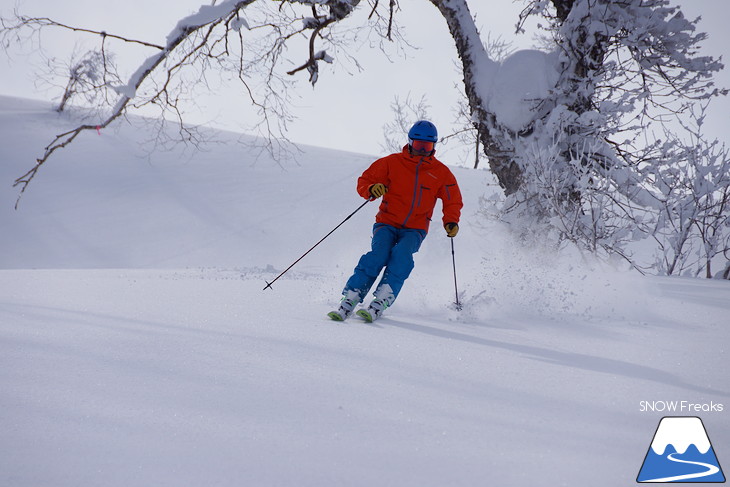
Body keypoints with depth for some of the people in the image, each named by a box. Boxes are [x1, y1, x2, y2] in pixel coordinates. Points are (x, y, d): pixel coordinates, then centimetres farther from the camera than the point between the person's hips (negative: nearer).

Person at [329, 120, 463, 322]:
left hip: (414, 229, 1)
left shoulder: (441, 172, 7)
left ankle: (381, 302, -37)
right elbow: (364, 180, 6)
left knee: (402, 254, -31)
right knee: (379, 254, -28)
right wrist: (372, 189, -18)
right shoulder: (392, 162, 3)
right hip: (387, 223, -1)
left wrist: (451, 222, -2)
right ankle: (349, 300, -28)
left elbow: (453, 201, 17)